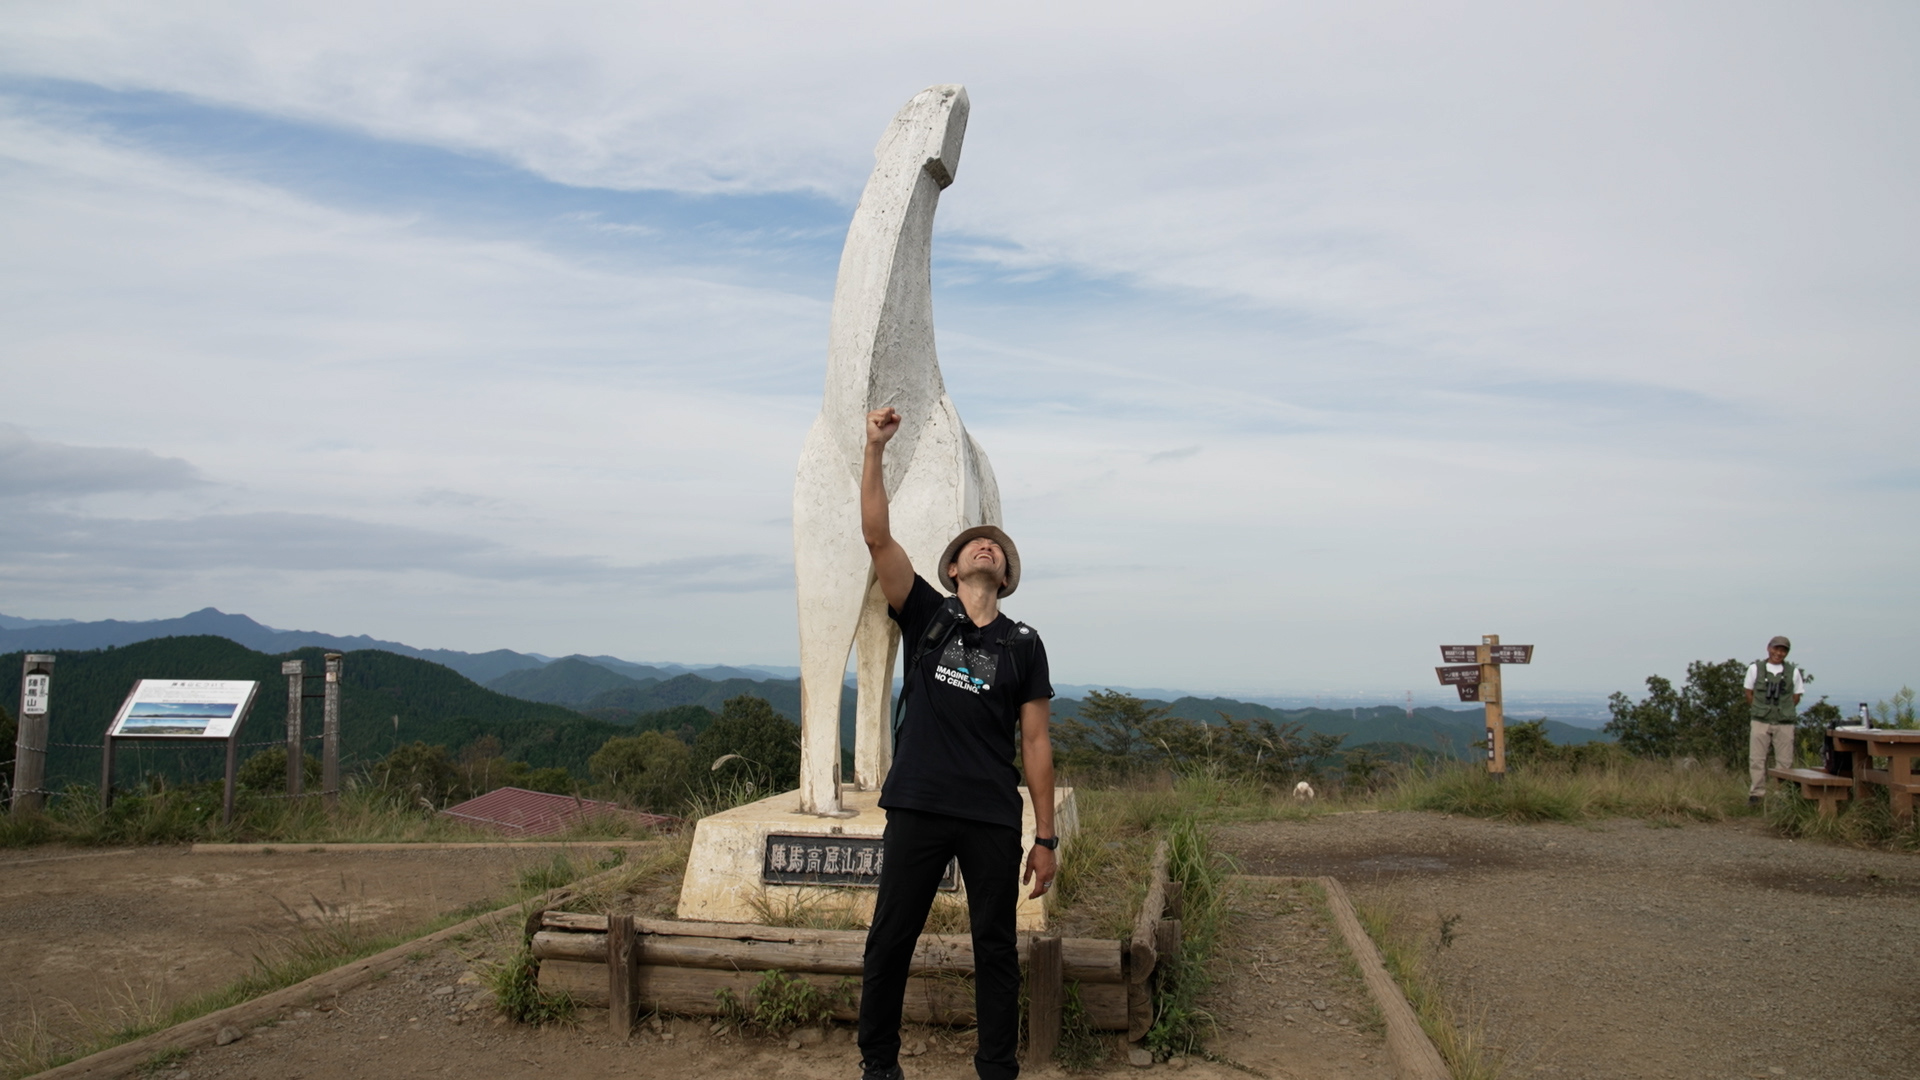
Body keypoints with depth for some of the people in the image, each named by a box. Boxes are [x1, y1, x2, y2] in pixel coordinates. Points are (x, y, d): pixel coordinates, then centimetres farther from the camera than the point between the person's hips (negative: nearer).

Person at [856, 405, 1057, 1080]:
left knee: (996, 947, 9)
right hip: (918, 809, 0)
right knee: (890, 940, 7)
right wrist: (876, 448, -17)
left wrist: (1045, 838, 3)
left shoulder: (1023, 645, 6)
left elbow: (1035, 742, 5)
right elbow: (877, 536, -8)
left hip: (993, 819, 1)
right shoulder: (925, 615, 4)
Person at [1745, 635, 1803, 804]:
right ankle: (1756, 794, 1)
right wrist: (1758, 711, 7)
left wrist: (1783, 712, 7)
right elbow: (1749, 693, 10)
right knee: (1757, 760, -3)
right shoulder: (1755, 668, 4)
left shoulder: (1793, 671, 6)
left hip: (1784, 724, 1)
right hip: (1760, 722, -1)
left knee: (1784, 762, 1)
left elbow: (1796, 697, 12)